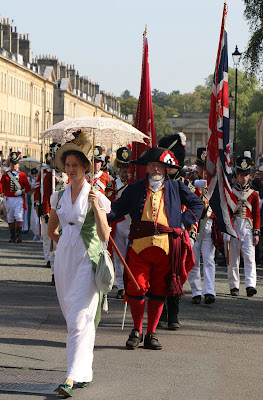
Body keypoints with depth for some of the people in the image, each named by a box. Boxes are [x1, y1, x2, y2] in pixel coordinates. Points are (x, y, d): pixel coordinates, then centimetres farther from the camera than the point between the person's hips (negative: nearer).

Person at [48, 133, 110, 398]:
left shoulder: (96, 196, -5)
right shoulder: (59, 196, 9)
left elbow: (104, 236, -13)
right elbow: (51, 230, 23)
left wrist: (96, 207, -22)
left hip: (87, 260, -5)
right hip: (64, 258, 5)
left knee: (79, 319, -12)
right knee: (72, 319, 10)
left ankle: (72, 377, -15)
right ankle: (84, 372, 20)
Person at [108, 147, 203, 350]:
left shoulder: (176, 187, 11)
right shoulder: (135, 189, 11)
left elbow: (197, 204, 19)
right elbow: (118, 209, 10)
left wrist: (184, 222, 7)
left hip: (167, 247, 1)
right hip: (140, 245, 0)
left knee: (158, 291, 5)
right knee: (136, 289, -5)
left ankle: (151, 334, 16)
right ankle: (137, 331, 14)